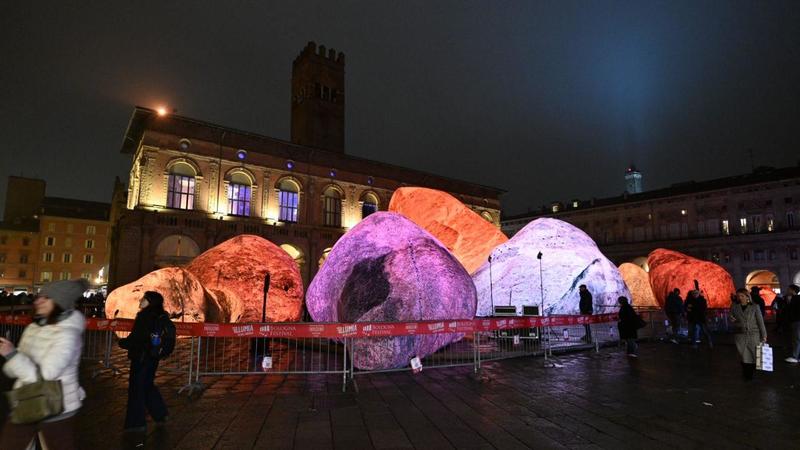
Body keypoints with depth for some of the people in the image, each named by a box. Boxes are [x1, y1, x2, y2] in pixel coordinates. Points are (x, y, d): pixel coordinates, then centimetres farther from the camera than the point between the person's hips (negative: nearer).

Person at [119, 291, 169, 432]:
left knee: (137, 388, 5)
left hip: (141, 357, -8)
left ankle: (137, 423, 14)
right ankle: (160, 414, 29)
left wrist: (121, 342, 1)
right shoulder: (160, 317, 4)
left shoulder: (144, 317, -19)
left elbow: (135, 338, -18)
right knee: (148, 385, 22)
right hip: (153, 357, 8)